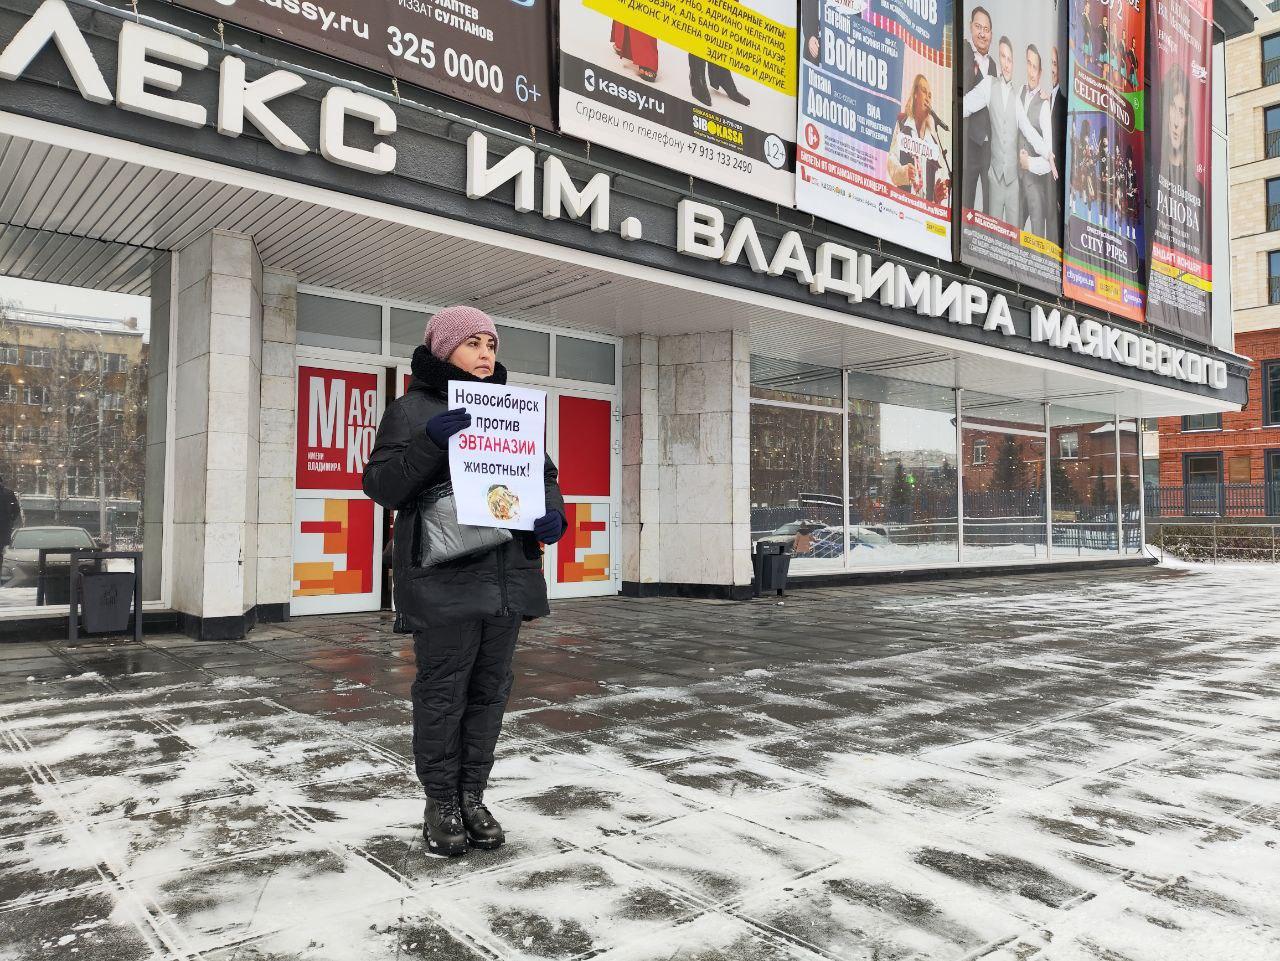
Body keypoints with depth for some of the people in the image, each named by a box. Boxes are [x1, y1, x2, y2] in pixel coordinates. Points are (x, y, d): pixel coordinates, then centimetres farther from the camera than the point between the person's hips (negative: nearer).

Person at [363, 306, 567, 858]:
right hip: (444, 577, -5)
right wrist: (430, 442, -22)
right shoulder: (413, 409, 1)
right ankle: (441, 803, 18)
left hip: (507, 575, 5)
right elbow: (380, 485, -6)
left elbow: (543, 472, 21)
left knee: (490, 689, 11)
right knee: (443, 690, 2)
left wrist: (552, 511, -1)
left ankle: (473, 796, 26)